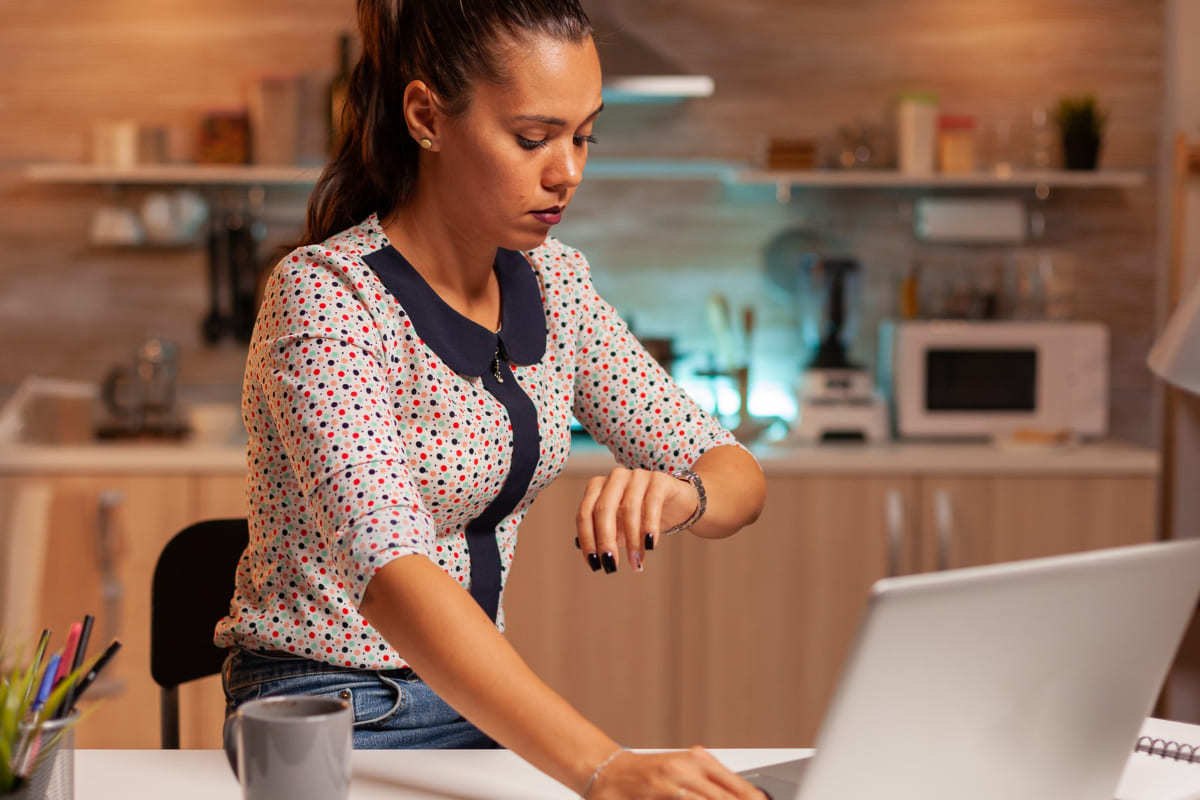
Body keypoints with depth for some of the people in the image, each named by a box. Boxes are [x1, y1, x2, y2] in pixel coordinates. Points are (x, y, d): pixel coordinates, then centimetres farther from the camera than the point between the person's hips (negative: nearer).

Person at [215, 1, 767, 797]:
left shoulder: (551, 281, 2)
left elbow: (738, 475, 4)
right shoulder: (324, 298, -19)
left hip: (480, 706, 5)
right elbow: (391, 569, -32)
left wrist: (682, 494, -21)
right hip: (330, 726, -5)